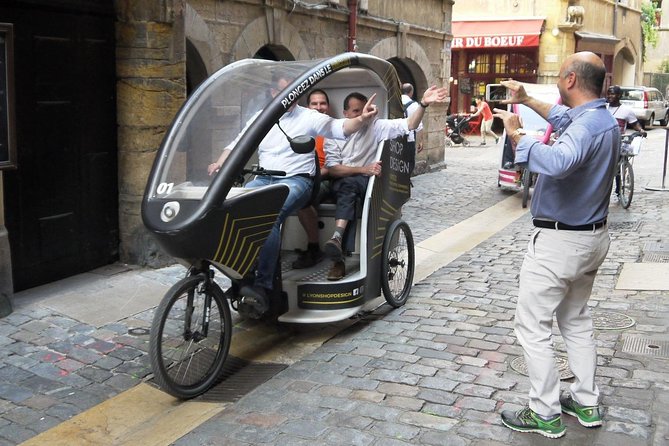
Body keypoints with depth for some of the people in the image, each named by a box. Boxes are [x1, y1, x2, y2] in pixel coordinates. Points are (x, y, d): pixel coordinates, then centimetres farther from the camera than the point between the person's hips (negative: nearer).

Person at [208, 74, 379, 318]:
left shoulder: (309, 117, 8)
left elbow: (340, 128, 2)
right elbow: (237, 144, 21)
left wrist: (361, 119, -18)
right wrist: (220, 163, 3)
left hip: (296, 179, -4)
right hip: (263, 179, 4)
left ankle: (262, 286, -36)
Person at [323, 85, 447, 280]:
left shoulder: (376, 127, 8)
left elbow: (408, 125, -5)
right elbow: (332, 168, -3)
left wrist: (423, 104, -22)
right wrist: (363, 169, -14)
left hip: (366, 182, 1)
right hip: (341, 182, -1)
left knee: (349, 186, -34)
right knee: (348, 185, -36)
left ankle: (337, 238, -45)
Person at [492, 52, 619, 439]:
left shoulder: (587, 126, -25)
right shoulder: (604, 118, 6)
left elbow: (559, 161, -47)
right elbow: (564, 118, 27)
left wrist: (518, 134, -34)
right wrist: (526, 100, 30)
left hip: (560, 242, -10)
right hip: (592, 237, 10)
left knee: (533, 326, 2)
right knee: (576, 320, 21)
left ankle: (546, 415, 9)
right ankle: (587, 403, 30)